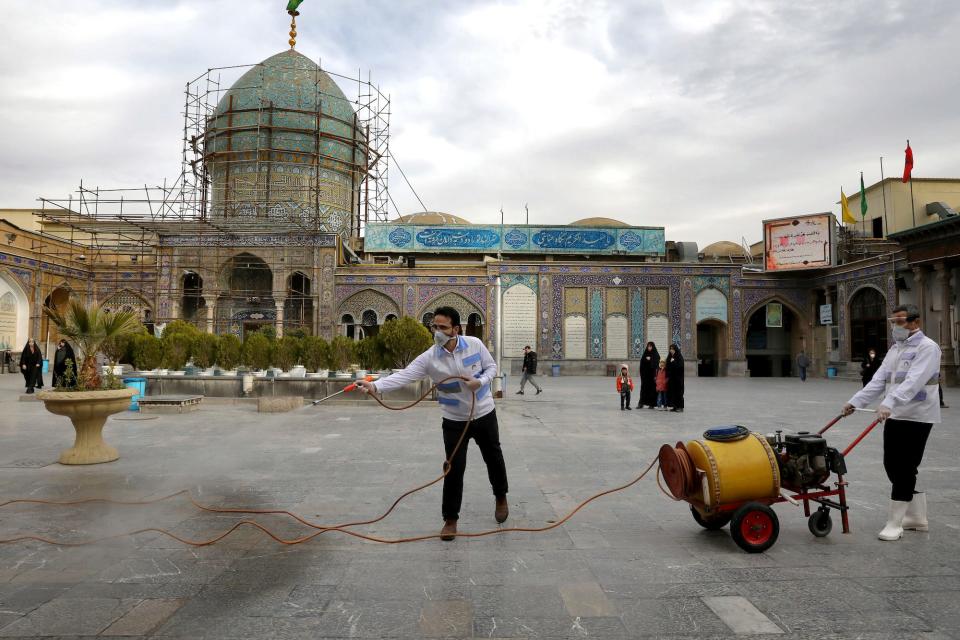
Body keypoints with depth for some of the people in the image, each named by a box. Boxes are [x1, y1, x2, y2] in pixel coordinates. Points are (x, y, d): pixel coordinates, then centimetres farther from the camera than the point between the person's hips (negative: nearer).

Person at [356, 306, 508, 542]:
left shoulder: (475, 344, -14)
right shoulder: (429, 358, -17)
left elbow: (491, 366, -1)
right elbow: (404, 375, -28)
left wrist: (480, 382, -22)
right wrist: (375, 386, -44)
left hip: (484, 414, 1)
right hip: (454, 421, -1)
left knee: (493, 457, 18)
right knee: (454, 469, -2)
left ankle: (501, 497, 45)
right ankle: (450, 519, 14)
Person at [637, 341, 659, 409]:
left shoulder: (656, 355, -2)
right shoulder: (645, 354, 11)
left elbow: (656, 365, -8)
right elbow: (641, 363, 9)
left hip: (652, 374, -4)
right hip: (645, 374, 4)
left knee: (652, 388, -1)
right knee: (643, 388, 1)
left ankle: (652, 404, 5)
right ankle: (641, 403, 2)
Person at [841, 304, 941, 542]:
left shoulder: (926, 347, -12)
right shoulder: (895, 349, 14)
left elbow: (913, 382, -27)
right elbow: (878, 380, 11)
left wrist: (888, 403, -39)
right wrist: (854, 402, 2)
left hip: (916, 417, -8)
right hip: (894, 416, 8)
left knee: (904, 469, -4)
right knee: (892, 465, 12)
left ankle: (894, 523, 4)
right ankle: (917, 517, 26)